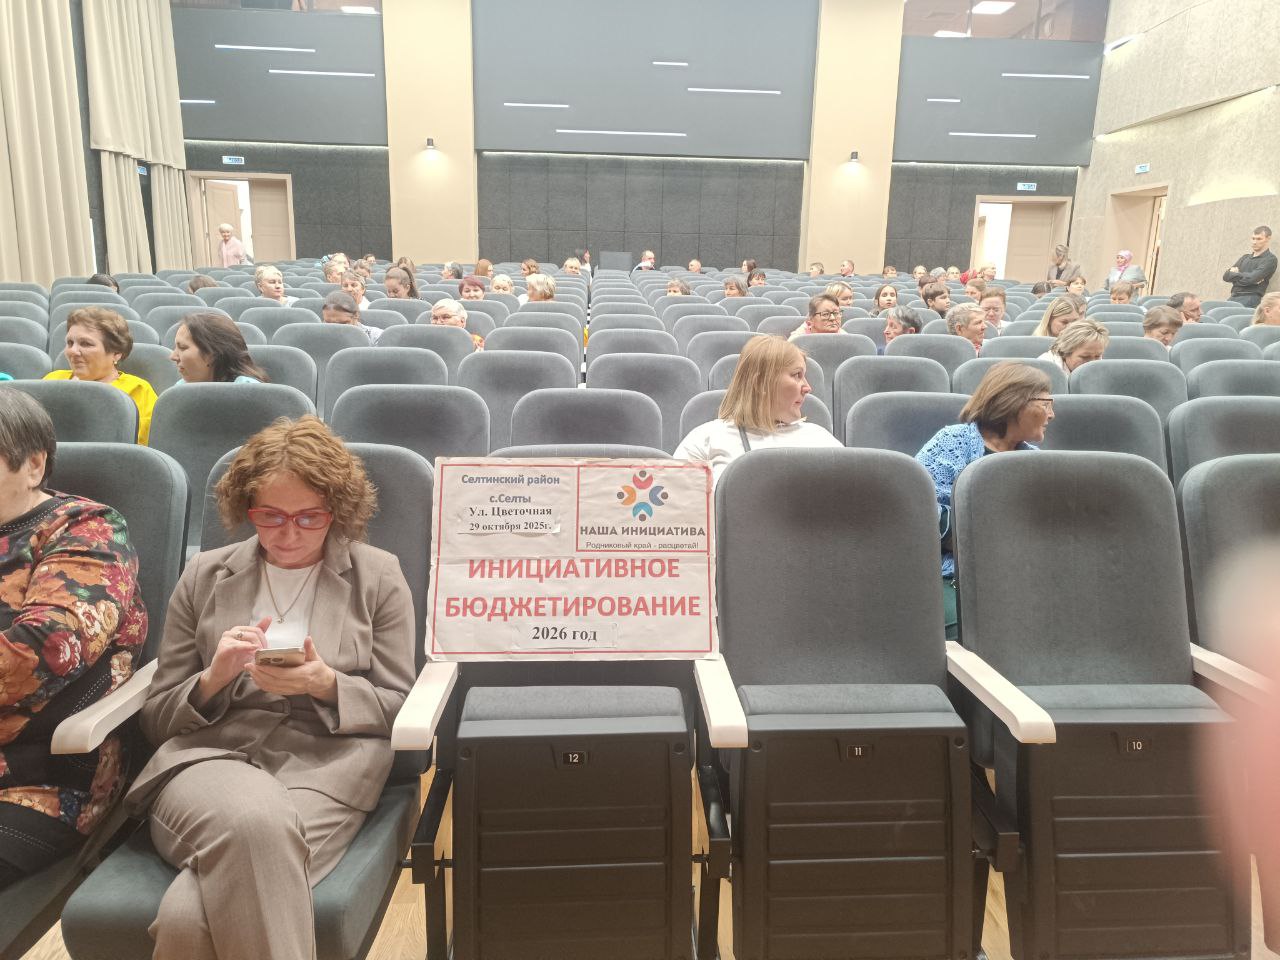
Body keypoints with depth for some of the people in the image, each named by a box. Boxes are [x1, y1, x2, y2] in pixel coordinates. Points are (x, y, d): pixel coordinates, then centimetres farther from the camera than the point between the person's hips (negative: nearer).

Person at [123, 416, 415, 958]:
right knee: (255, 819, -36)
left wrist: (328, 687, -13)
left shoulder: (378, 576, 10)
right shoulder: (205, 575, 15)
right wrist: (213, 680, -6)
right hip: (208, 753, 2)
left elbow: (400, 709, 7)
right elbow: (157, 717, 16)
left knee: (190, 915, -31)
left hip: (324, 763, -2)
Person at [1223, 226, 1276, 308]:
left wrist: (1235, 274, 4)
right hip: (1234, 297, 6)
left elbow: (1251, 279, -12)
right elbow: (1226, 276, 10)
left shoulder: (1270, 259, 3)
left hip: (1250, 298, -6)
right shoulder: (1245, 258, 23)